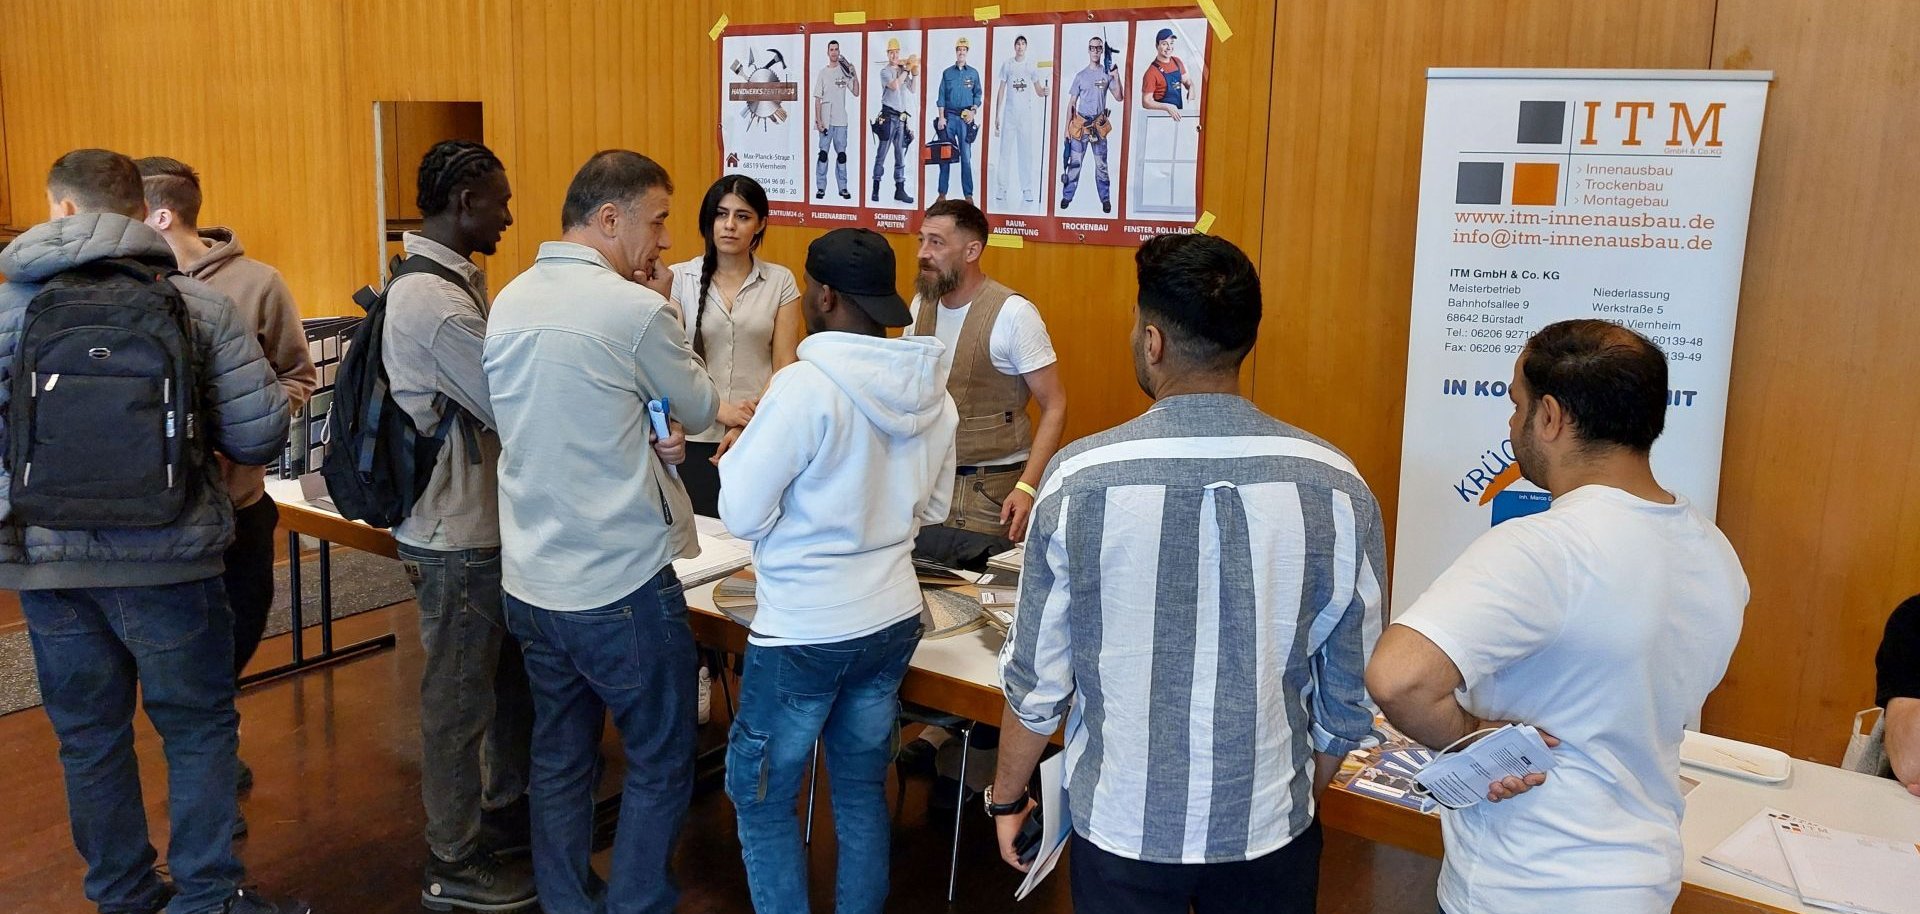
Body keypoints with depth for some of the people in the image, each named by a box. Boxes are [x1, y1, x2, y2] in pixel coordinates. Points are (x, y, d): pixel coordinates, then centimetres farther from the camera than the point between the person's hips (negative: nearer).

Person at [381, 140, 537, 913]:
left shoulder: (447, 280, 9)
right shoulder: (436, 301, -23)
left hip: (482, 519, 10)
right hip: (457, 534, -10)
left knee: (510, 676, 21)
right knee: (461, 697, 5)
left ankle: (506, 815, 38)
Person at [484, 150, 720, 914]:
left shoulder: (510, 302, 6)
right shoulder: (635, 309, -17)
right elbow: (701, 411, -1)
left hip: (530, 584, 7)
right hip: (621, 586, -7)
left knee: (559, 762, 18)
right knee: (660, 767, 9)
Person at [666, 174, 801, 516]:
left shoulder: (780, 281, 3)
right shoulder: (679, 278, 2)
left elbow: (785, 367, 1)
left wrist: (749, 429, -11)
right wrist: (721, 409, -16)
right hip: (695, 438, 0)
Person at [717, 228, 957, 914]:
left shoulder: (805, 386, -20)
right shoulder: (933, 390, 0)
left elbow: (741, 514, -15)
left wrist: (738, 452, 3)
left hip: (806, 631, -6)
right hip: (892, 619, 7)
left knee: (762, 796, 12)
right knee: (862, 787, 20)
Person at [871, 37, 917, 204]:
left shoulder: (903, 71, 17)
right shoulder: (885, 71, 2)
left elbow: (913, 90, 12)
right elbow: (895, 85, -15)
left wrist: (915, 73, 2)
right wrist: (906, 70, -6)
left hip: (903, 117, 5)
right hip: (889, 115, -5)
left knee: (901, 155, 6)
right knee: (882, 153, -5)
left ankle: (900, 190, 8)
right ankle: (876, 188, -3)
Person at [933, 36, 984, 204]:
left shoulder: (973, 73, 8)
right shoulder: (947, 73, 8)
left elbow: (978, 95, 10)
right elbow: (941, 96, 7)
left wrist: (973, 111, -6)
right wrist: (941, 117, -2)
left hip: (966, 117, 0)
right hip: (949, 116, 0)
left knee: (966, 157, -3)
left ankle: (968, 194, -1)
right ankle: (942, 192, 4)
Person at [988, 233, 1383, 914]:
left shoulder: (1081, 479, -16)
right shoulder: (1335, 486, -11)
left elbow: (1037, 677, -9)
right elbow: (1352, 695, -3)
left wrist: (1008, 796, 8)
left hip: (1124, 831, -1)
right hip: (1269, 833, 2)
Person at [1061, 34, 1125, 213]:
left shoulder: (1108, 73, 4)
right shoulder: (1080, 75, 5)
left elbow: (1119, 98, -2)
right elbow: (1071, 103, 6)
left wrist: (1117, 77, -15)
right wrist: (1067, 128, 2)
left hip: (1099, 125, 0)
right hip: (1080, 125, 0)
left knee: (1101, 164, 3)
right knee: (1075, 163, 0)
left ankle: (1105, 199, 10)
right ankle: (1067, 196, 7)